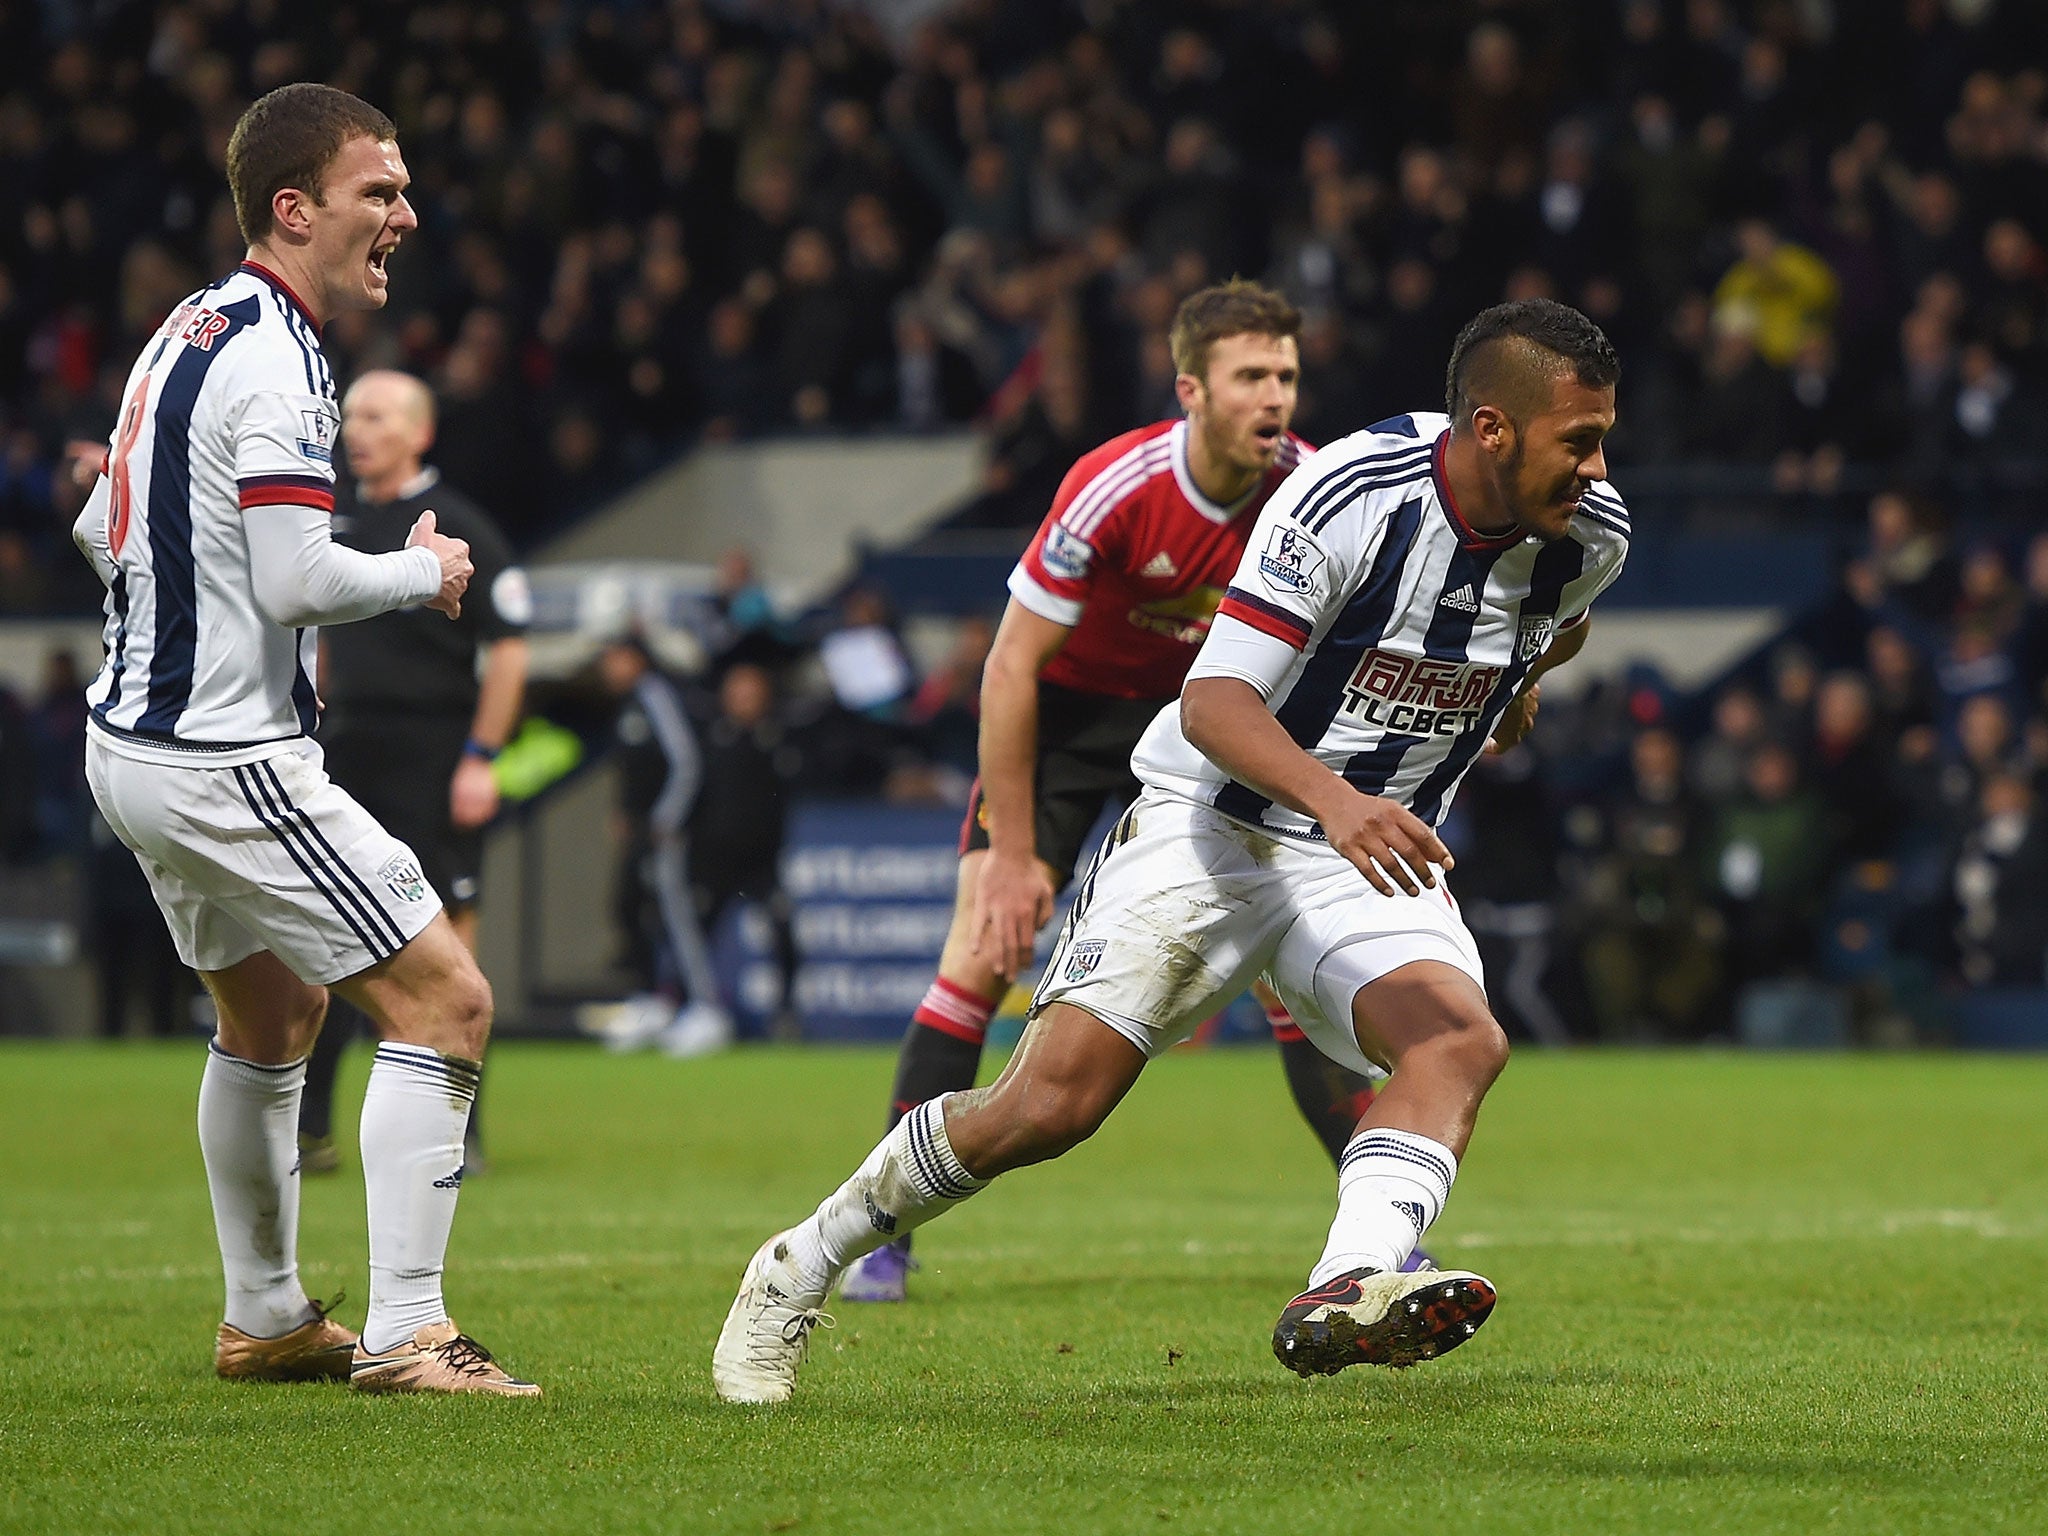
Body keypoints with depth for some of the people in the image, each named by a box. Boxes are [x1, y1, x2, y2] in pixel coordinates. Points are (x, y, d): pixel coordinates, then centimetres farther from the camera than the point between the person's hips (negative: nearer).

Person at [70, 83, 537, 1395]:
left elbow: (101, 530, 22)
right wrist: (423, 573, -9)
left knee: (275, 1012, 26)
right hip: (228, 764, -11)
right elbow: (298, 580, -25)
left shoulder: (190, 332, 12)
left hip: (134, 740, 11)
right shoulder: (273, 361, -19)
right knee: (446, 998, -9)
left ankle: (265, 1319, 35)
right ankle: (406, 1332, -12)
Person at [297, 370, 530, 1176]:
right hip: (347, 754, 6)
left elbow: (508, 648, -8)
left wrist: (480, 757, -13)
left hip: (433, 759, -6)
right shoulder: (336, 525, 12)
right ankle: (305, 1129, 9)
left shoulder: (456, 527, -7)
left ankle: (457, 1133, 2)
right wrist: (310, 734, 18)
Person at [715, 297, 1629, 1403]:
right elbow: (1213, 699, -28)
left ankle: (1344, 1292, -45)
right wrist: (1332, 796, -41)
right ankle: (800, 1268, 9)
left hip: (1376, 856, 5)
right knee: (1047, 1107, -12)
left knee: (1463, 1040, -27)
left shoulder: (1588, 535, -5)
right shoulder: (1352, 495, -23)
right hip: (1216, 824, -5)